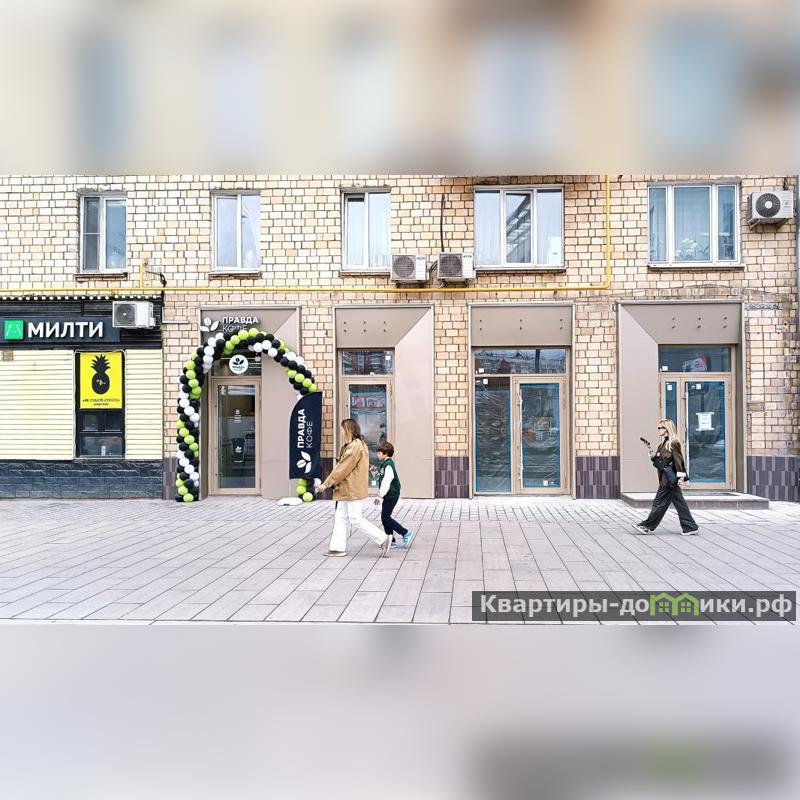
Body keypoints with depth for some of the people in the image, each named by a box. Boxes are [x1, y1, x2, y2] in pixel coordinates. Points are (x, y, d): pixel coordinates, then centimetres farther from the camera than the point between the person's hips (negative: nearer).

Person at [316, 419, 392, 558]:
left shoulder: (355, 446, -18)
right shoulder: (359, 445, 14)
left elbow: (343, 468, -18)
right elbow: (342, 466, 16)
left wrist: (326, 483, -11)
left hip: (353, 490, -10)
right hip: (347, 489, 10)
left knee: (355, 519, -5)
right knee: (341, 518, 12)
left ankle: (383, 539, 0)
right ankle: (338, 548, 18)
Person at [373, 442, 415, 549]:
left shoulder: (388, 465, -17)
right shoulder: (385, 464, 14)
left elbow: (386, 482, -23)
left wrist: (380, 496, -23)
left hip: (391, 496, -10)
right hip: (388, 496, 10)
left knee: (385, 518, -8)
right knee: (385, 518, 11)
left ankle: (406, 533, 0)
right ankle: (391, 541, 16)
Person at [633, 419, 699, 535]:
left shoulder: (673, 443, -13)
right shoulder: (664, 443, 14)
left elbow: (678, 460, -16)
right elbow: (660, 460, 17)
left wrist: (680, 476, -18)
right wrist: (653, 457, 0)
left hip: (669, 479, -9)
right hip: (665, 478, 9)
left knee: (659, 502, -2)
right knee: (679, 503, 11)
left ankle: (647, 526, 4)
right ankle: (690, 527, 15)